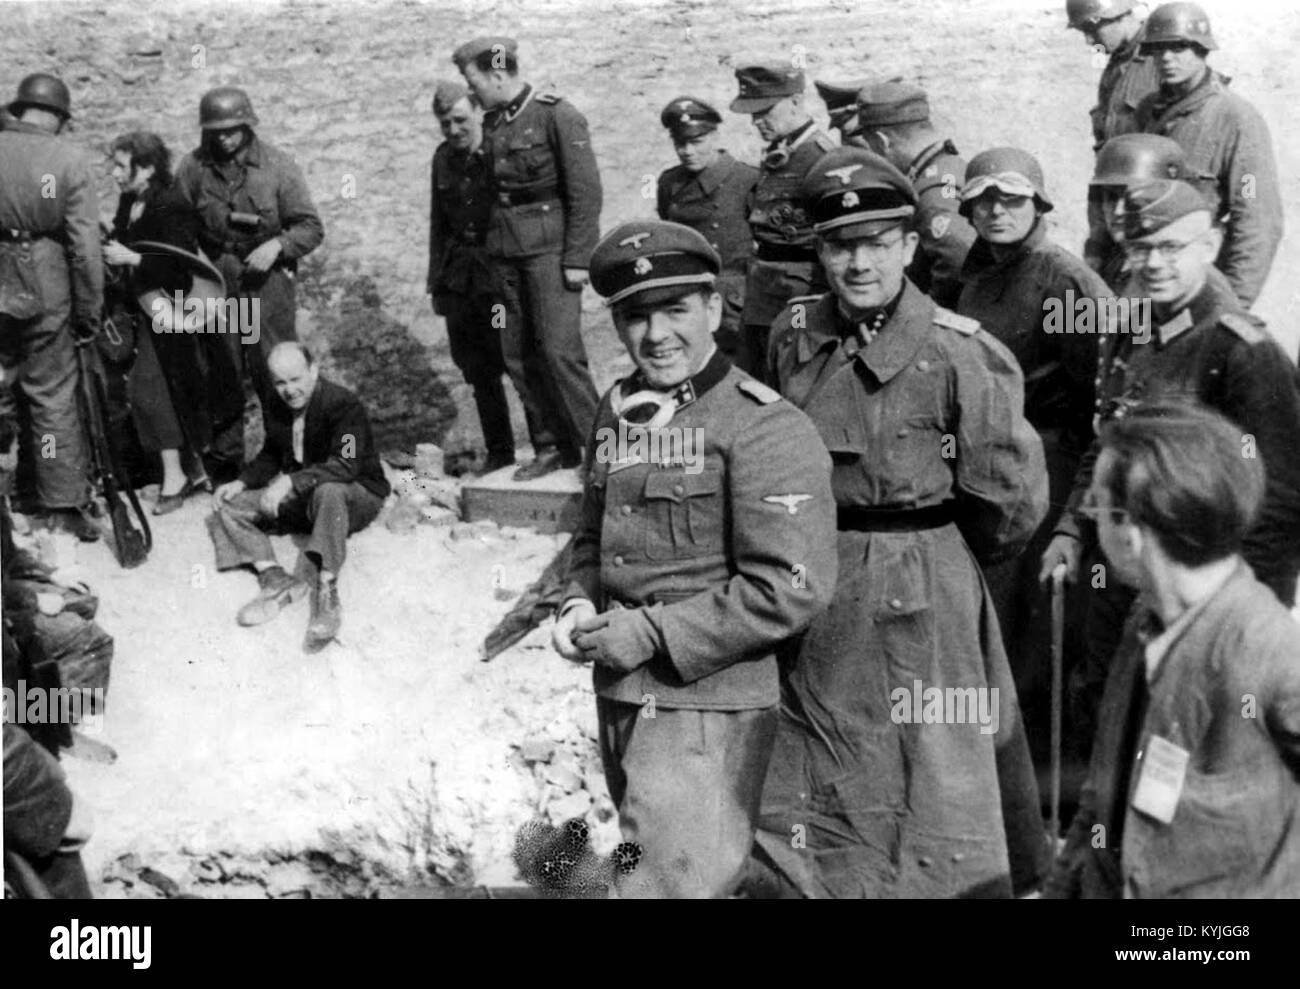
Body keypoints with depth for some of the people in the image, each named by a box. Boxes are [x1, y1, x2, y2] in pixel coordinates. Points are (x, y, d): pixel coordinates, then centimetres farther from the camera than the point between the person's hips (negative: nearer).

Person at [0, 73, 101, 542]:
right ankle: (63, 504, 11)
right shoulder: (71, 162, -8)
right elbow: (85, 246, -9)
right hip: (45, 291, -2)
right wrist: (90, 311, -1)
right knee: (53, 396, 7)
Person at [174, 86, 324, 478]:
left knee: (275, 375, -5)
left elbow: (311, 228, -1)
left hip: (266, 280, -2)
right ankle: (224, 459, 20)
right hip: (215, 283, 2)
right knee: (222, 373, 9)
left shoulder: (277, 165, -2)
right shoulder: (192, 167, 2)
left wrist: (277, 245, -17)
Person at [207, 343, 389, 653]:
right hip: (300, 500, 7)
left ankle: (326, 591, -43)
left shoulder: (344, 405, -20)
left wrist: (291, 481, -39)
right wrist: (241, 483, -1)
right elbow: (271, 457, 18)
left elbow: (346, 465, -31)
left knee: (328, 491, -43)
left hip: (357, 497, -7)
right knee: (229, 506, -6)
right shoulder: (277, 412, 3)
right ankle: (275, 578, -26)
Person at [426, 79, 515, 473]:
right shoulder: (443, 158, 10)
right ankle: (498, 451, 21)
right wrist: (436, 276, 15)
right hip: (459, 276, 6)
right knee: (477, 368, 10)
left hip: (499, 273, -6)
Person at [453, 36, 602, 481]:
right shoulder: (492, 123, 13)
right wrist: (491, 249, 9)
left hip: (549, 248, -7)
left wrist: (577, 258, -14)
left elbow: (586, 191, -11)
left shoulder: (556, 115, -8)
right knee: (517, 354, 6)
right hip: (505, 252, 7)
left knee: (558, 348, -13)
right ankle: (551, 446, 14)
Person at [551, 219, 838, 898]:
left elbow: (791, 590, -21)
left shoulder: (763, 427, -15)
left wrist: (648, 634, -19)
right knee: (648, 860, 22)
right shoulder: (617, 412, 8)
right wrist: (579, 605, 1)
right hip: (618, 696, 8)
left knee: (674, 882, -6)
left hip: (710, 703, -8)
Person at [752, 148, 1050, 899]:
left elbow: (1015, 501, -10)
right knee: (801, 788, 18)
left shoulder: (959, 353, -16)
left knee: (935, 779, 7)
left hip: (924, 595, -5)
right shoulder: (794, 335, 0)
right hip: (811, 586, 5)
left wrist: (940, 553, 4)